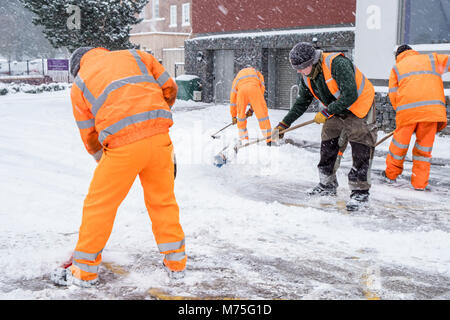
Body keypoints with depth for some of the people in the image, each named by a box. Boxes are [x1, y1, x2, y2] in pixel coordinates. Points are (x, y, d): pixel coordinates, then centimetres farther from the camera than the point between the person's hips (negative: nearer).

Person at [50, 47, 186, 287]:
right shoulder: (136, 56, 20)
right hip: (159, 137, 3)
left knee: (100, 204, 12)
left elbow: (90, 136, 17)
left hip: (123, 144, -3)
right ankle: (176, 262, 29)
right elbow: (169, 88, 20)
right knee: (163, 199, 18)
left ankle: (84, 270, 24)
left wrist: (103, 159, 31)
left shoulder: (79, 85, 16)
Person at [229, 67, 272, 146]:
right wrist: (252, 108, 27)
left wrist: (233, 116, 45)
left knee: (241, 115, 20)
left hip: (241, 90, 1)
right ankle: (269, 140, 2)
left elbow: (233, 98, 41)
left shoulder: (237, 77, 42)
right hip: (254, 88, -1)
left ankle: (244, 139, 19)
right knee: (262, 113, 5)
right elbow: (261, 91, 28)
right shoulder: (258, 74, 40)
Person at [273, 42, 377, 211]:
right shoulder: (307, 78, -4)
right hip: (336, 112, 8)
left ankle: (360, 192, -2)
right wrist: (283, 125, 4)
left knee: (361, 151, -10)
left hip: (359, 108, -7)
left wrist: (326, 112, -28)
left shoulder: (337, 64, -30)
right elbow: (301, 103, 8)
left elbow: (350, 96, -34)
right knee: (327, 147, 8)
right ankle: (327, 185, 24)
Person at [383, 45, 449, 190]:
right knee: (424, 145, 10)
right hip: (432, 107, 0)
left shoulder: (397, 67, 20)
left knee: (400, 141, 15)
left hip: (407, 108, 0)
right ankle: (419, 182, 15)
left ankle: (391, 174, 30)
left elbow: (393, 94, 12)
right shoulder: (431, 59, 21)